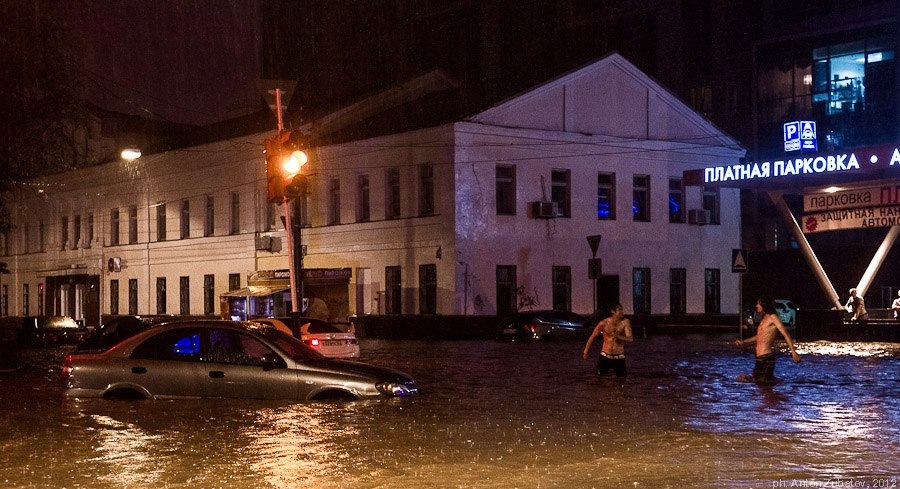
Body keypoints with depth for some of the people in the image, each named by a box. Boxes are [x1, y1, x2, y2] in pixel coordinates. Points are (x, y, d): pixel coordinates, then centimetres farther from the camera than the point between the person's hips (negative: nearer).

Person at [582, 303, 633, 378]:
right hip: (605, 357, 0)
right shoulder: (604, 323, -6)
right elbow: (593, 337, 6)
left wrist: (618, 337, -32)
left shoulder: (625, 322, -6)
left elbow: (630, 339, -14)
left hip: (619, 358, 0)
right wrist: (585, 352, 9)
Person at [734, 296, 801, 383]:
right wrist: (743, 342, 40)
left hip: (767, 356, -9)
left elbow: (786, 334, -14)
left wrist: (793, 352, -22)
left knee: (764, 382, -9)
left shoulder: (772, 317, -7)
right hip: (759, 357, 9)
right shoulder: (764, 319, 19)